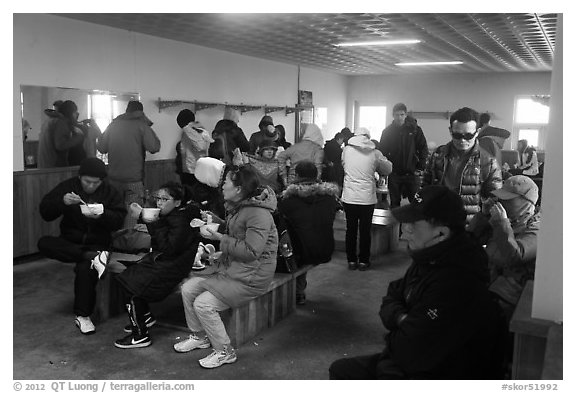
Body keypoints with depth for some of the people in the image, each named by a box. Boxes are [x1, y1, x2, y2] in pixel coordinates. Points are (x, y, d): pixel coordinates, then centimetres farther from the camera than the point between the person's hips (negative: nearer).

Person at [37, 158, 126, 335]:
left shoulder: (109, 192, 0)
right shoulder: (67, 186, 2)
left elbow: (119, 219, -7)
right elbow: (45, 213, -4)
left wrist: (102, 214, -26)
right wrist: (62, 202, -23)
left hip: (97, 243, -2)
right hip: (70, 242, 3)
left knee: (85, 268, -31)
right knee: (44, 243, -27)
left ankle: (82, 316, -14)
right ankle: (94, 257, -31)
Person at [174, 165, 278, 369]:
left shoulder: (258, 214, -24)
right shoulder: (237, 207, 8)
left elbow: (251, 251, -29)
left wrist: (220, 238, -22)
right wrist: (216, 222, 5)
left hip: (250, 278, -10)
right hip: (231, 270, 10)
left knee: (203, 304, -18)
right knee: (188, 288, 6)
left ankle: (225, 352, 1)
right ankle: (200, 336, 25)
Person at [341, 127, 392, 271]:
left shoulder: (346, 150, -1)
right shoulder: (375, 153, -5)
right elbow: (388, 170, 6)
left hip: (349, 198, 1)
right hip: (367, 198, -1)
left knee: (351, 229, 11)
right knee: (365, 230, 10)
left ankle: (351, 260, 17)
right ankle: (363, 261, 17)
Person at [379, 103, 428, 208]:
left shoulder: (415, 129, -1)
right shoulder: (387, 131, 3)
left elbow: (424, 149, 2)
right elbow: (382, 152, 6)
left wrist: (420, 168, -4)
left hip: (412, 173, -1)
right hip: (394, 174, 1)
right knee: (394, 204, 8)